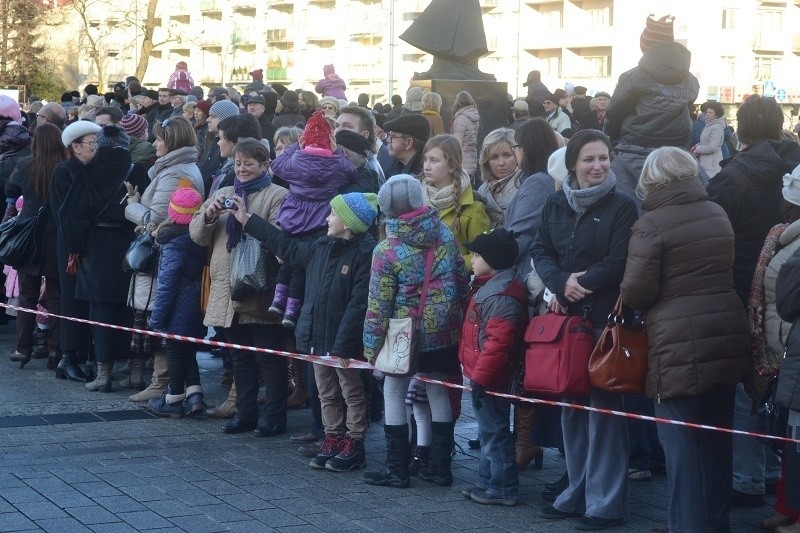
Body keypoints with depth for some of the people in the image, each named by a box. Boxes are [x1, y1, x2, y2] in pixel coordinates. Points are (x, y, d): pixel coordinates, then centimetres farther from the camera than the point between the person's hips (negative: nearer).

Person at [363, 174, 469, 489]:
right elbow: (462, 280, 5)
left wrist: (371, 345, -2)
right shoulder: (444, 233, -1)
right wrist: (458, 316, 17)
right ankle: (440, 467, 17)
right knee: (438, 393, 13)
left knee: (394, 392, 8)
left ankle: (397, 469, 8)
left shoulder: (387, 250, -12)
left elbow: (379, 304, -10)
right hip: (444, 331, 4)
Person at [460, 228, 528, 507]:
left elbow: (498, 343, -29)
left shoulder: (501, 296, -22)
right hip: (482, 374, 11)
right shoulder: (488, 287, 13)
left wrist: (480, 378, -26)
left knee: (494, 431, -3)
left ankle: (503, 489, 4)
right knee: (489, 430, 18)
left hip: (488, 378, -11)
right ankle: (488, 482, 28)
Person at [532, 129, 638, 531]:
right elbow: (540, 251, 5)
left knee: (603, 406, -4)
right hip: (564, 315, 5)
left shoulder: (623, 207, -4)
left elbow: (618, 262, -12)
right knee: (570, 404, 11)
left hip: (605, 317, -5)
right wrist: (561, 284, -13)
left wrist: (581, 284, -11)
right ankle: (577, 492, 22)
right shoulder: (555, 205, 10)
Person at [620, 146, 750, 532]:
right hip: (728, 336, 7)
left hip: (680, 345, -7)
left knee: (683, 444, 1)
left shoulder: (650, 224, -11)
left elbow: (636, 292, -12)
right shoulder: (718, 214, 10)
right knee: (717, 438, 15)